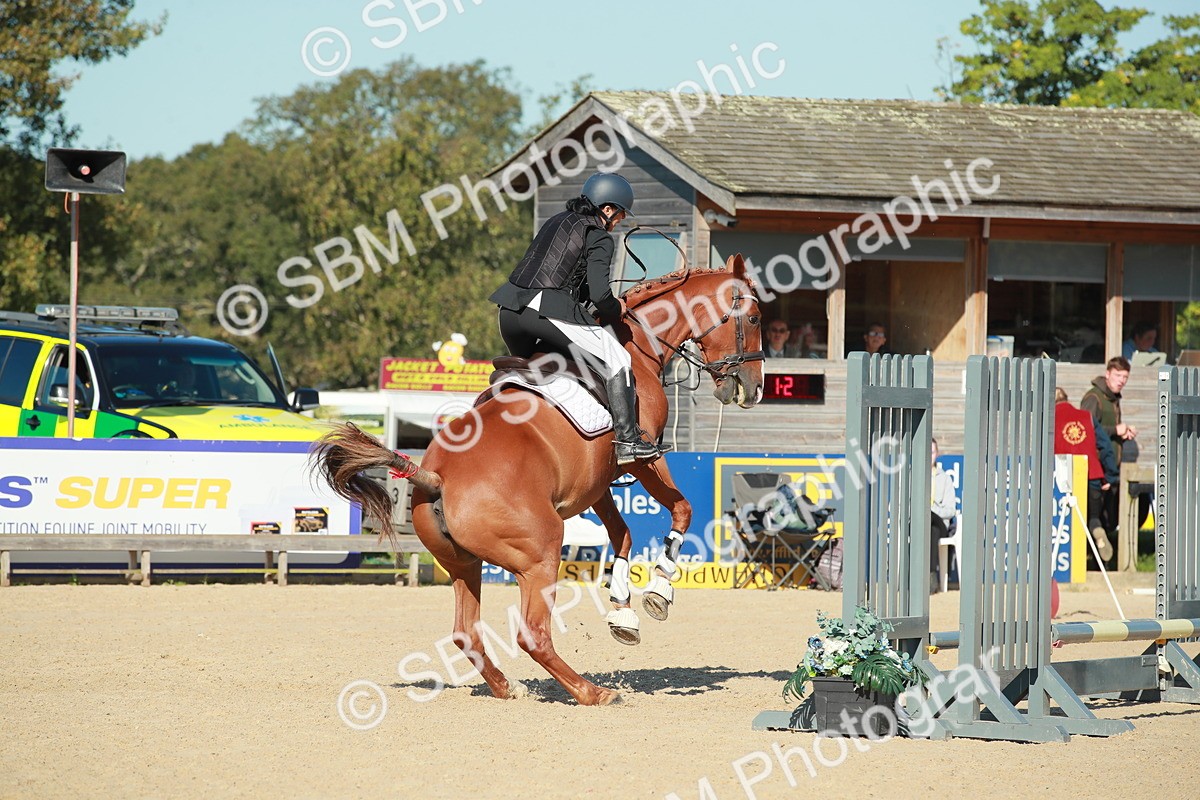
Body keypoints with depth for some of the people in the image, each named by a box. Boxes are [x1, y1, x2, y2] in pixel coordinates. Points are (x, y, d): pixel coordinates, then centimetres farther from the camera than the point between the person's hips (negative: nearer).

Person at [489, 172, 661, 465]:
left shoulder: (556, 222, 23)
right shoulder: (599, 238, 0)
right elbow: (600, 295, -11)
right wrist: (617, 310, 11)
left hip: (510, 310, 7)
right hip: (548, 314, -7)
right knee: (617, 361, 4)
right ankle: (627, 440, 0)